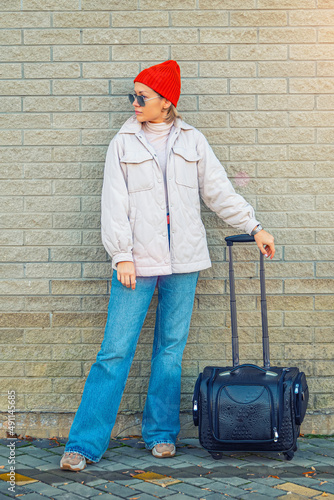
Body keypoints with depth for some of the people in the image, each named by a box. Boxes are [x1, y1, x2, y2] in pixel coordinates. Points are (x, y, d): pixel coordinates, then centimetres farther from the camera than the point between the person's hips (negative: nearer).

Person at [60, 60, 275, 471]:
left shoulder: (192, 141, 9)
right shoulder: (123, 144, 5)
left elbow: (219, 191, 15)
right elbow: (115, 204, 0)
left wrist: (253, 227, 12)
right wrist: (121, 255, -9)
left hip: (183, 260, 2)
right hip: (137, 261, -2)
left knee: (171, 348, 7)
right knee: (115, 350, -5)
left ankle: (161, 433, 20)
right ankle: (84, 444, -1)